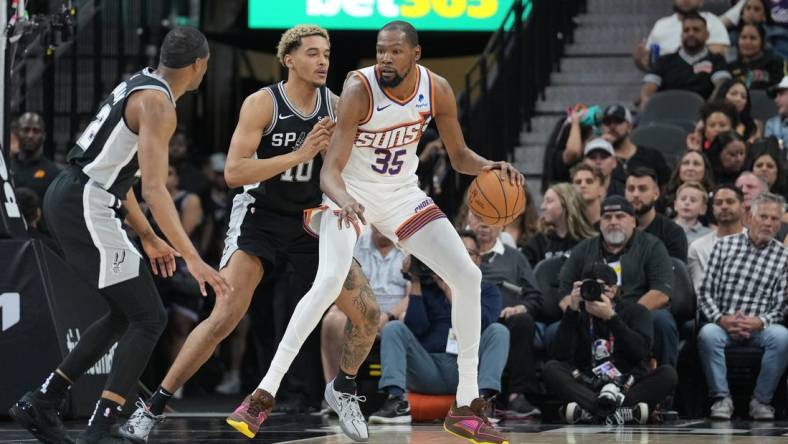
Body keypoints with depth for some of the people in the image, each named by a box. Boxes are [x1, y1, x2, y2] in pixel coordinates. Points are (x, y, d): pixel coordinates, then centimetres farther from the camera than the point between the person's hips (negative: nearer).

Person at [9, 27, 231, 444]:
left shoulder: (138, 86, 16)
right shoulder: (158, 104, -15)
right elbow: (154, 189, -24)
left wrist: (147, 237, 27)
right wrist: (193, 259, -26)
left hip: (67, 196, 10)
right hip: (86, 208, -10)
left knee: (125, 314, 18)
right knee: (149, 318, -6)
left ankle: (41, 403, 20)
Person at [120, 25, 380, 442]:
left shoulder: (336, 105, -1)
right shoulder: (263, 103, -14)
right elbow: (233, 172, -23)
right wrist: (298, 155, -27)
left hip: (310, 222, 5)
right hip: (259, 217, -5)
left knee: (368, 315, 0)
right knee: (225, 317, -20)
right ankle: (151, 408, -13)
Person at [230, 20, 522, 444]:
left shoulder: (437, 90, -11)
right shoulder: (359, 90, -25)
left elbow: (458, 155, 3)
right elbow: (330, 170, -27)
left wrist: (489, 167, -19)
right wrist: (343, 201, -48)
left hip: (402, 193, 5)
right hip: (348, 192, -5)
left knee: (468, 277, -4)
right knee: (329, 281, -29)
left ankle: (467, 407, 7)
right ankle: (263, 395, -23)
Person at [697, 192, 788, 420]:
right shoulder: (724, 245, 10)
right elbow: (705, 292, 6)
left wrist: (760, 322, -16)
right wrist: (721, 319, -12)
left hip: (759, 326, 0)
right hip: (723, 324, 0)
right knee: (707, 334, -33)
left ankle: (761, 400, -17)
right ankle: (722, 397, -21)